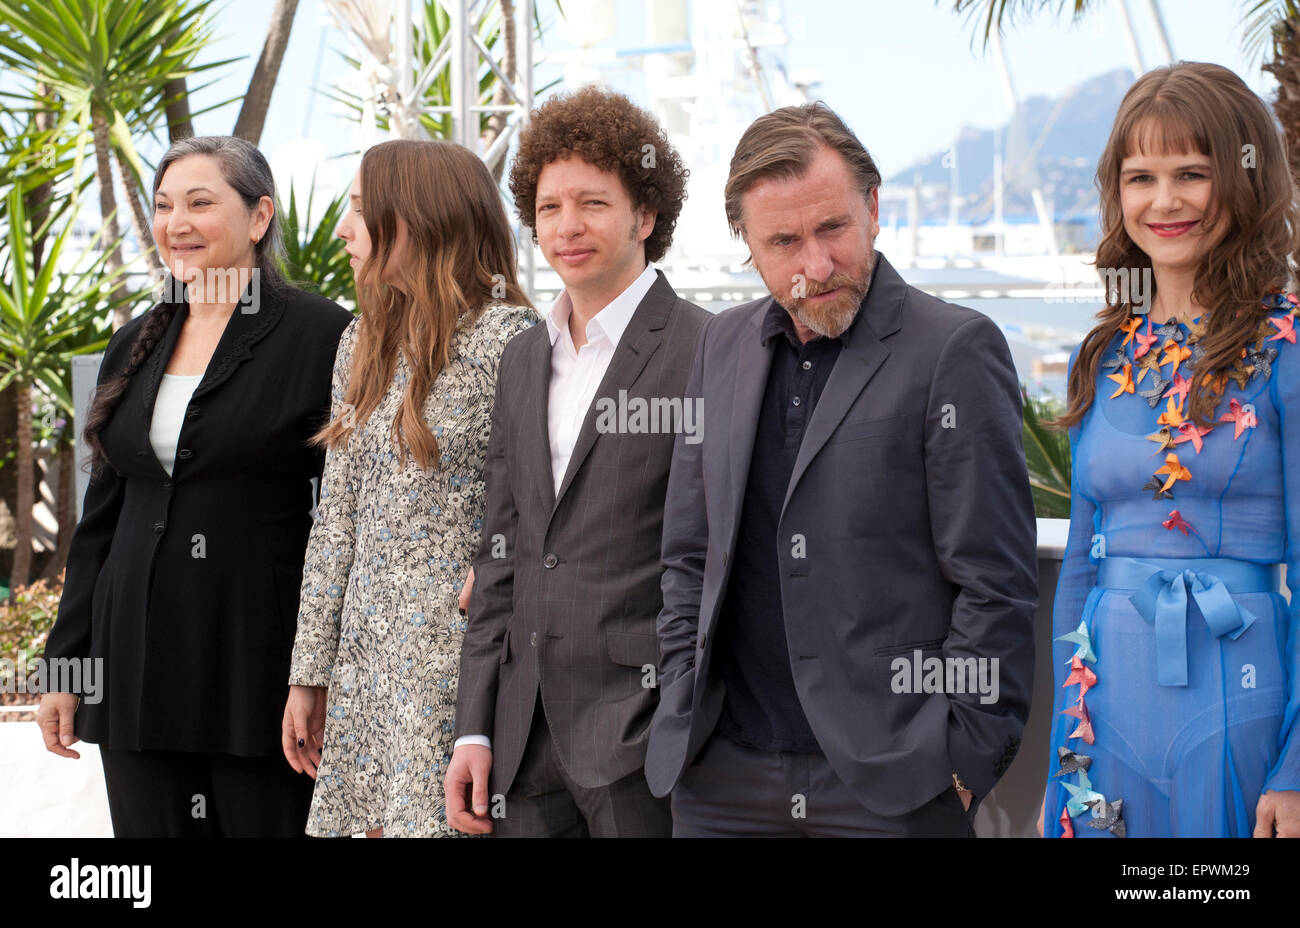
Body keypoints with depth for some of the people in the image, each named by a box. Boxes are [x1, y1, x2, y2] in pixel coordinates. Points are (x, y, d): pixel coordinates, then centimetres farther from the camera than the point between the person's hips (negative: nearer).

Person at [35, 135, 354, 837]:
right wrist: (64, 666, 14)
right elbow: (100, 519, 17)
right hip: (141, 665, 5)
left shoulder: (322, 337, -5)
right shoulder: (135, 347, 13)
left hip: (264, 668, -5)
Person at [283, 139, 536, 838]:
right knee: (378, 820, 8)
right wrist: (310, 672, 12)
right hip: (368, 659, 7)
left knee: (436, 817, -6)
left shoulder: (505, 340, -9)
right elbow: (335, 518, 14)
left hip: (459, 658, -7)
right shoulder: (363, 342, 13)